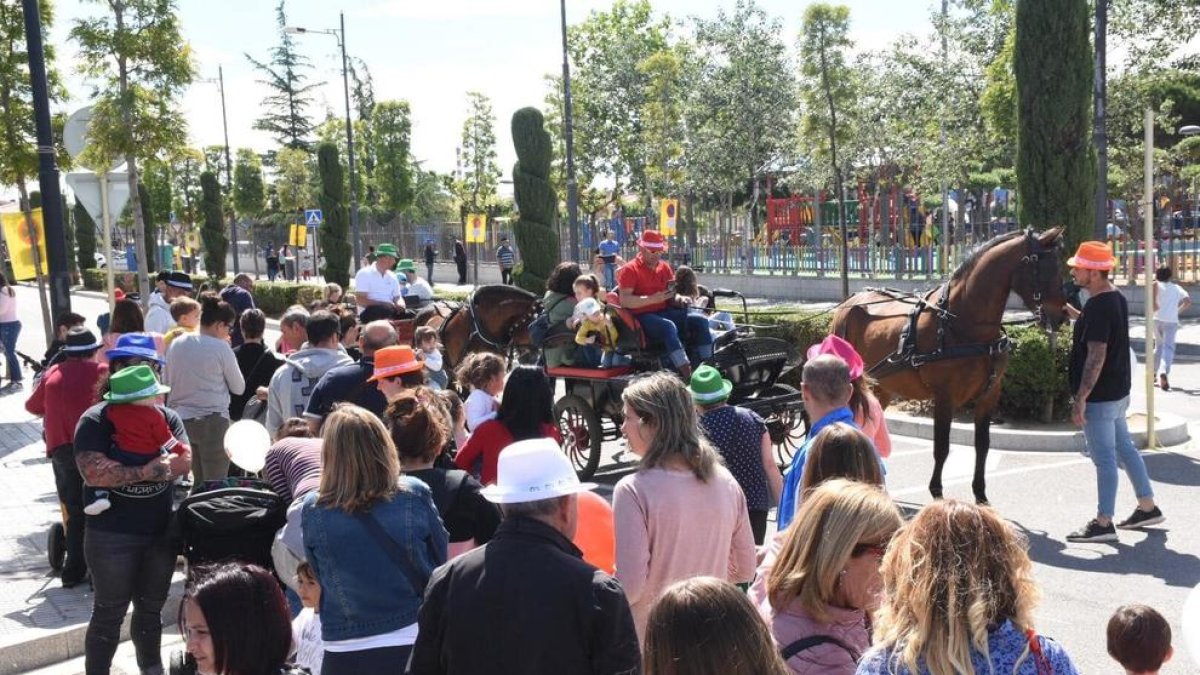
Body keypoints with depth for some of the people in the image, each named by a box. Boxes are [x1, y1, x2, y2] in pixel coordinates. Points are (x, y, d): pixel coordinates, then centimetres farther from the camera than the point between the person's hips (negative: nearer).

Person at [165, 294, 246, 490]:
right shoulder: (221, 348, -10)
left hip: (182, 419, 6)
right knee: (215, 482, 1)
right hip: (212, 420, -6)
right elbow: (239, 387, -1)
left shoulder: (177, 343, 5)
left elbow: (166, 382, 13)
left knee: (198, 480, 18)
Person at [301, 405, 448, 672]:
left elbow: (319, 578, 2)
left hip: (345, 652, 0)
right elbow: (440, 563, -1)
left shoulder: (313, 510, -13)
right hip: (416, 642, 0)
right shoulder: (416, 495, -14)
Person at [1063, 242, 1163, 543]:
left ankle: (1103, 523, 5)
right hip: (1117, 392, 10)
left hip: (1100, 396, -10)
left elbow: (1096, 357, -26)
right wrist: (1072, 314, 18)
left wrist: (1080, 398, -24)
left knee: (1104, 458, -3)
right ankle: (1148, 508, 30)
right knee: (1124, 448, 19)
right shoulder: (1116, 297, 8)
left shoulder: (1098, 306, -22)